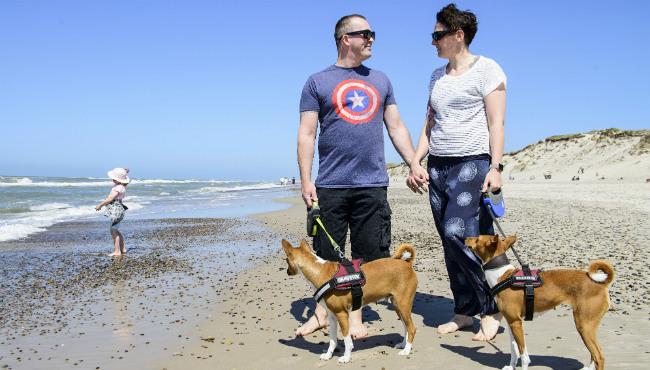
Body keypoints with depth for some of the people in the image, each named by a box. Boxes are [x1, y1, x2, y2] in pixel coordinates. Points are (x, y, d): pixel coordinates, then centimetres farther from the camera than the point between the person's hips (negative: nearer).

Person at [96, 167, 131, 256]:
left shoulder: (118, 188, -20)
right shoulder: (120, 186, 9)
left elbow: (109, 199, -17)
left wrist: (100, 205, -9)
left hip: (116, 211, -10)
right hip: (115, 210, 10)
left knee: (113, 231, -5)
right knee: (115, 231, 18)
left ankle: (117, 251, -1)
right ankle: (123, 249, 23)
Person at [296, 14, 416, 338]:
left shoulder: (380, 81, 16)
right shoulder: (317, 82, 4)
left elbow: (396, 127, 17)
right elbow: (306, 133, 0)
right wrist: (305, 180, -8)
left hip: (373, 184, 3)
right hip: (331, 185, -2)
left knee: (367, 256, 4)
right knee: (326, 255, 5)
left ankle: (355, 316, 17)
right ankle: (321, 313, 19)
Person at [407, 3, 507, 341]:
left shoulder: (486, 69, -2)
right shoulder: (437, 76, 18)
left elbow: (496, 123, -9)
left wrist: (495, 167, -18)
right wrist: (416, 162, 7)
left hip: (472, 163, -7)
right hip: (437, 167, 7)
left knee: (460, 235, -16)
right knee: (451, 243, 5)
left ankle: (492, 309, -1)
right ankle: (465, 311, 14)